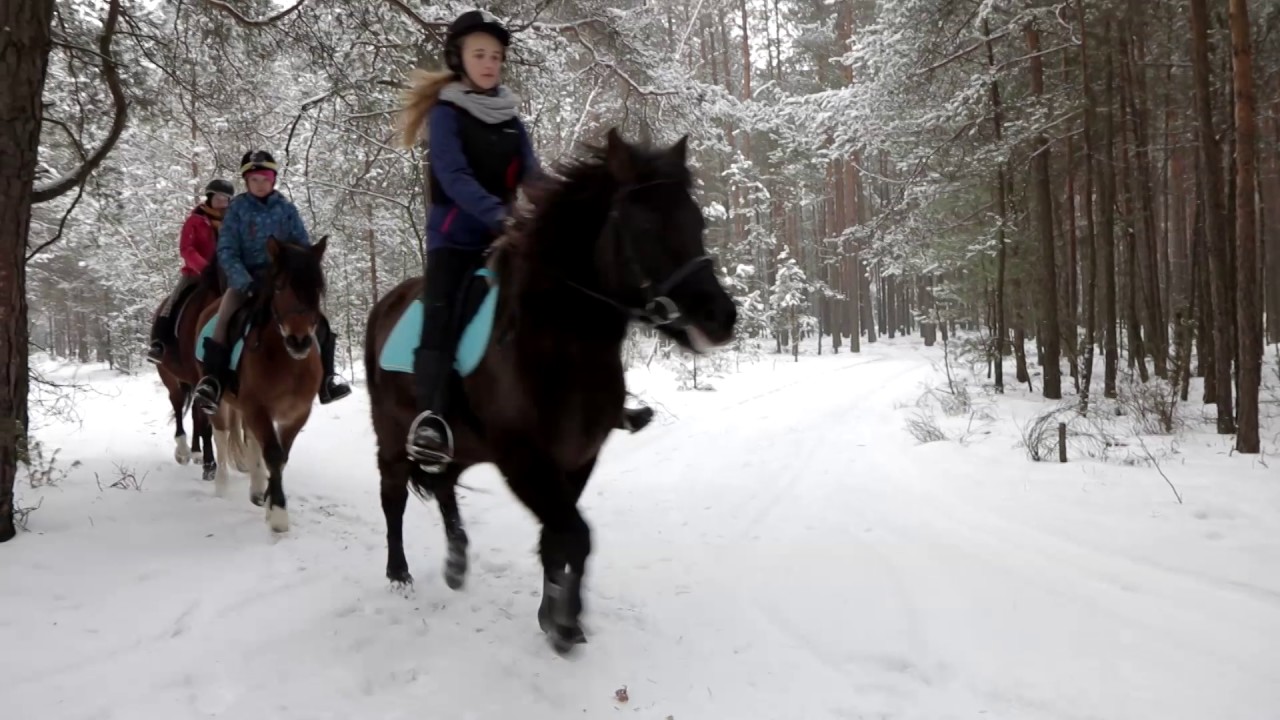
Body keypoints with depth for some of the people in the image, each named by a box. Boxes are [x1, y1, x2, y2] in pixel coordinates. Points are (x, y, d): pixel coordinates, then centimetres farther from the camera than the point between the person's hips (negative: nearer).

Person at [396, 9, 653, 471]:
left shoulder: (510, 119, 12)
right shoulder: (446, 114, -4)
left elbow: (532, 177, 4)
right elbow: (453, 176, -19)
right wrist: (496, 212, -34)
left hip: (503, 236, 6)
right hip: (454, 236, -6)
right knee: (441, 309, -28)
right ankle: (429, 417, -41)